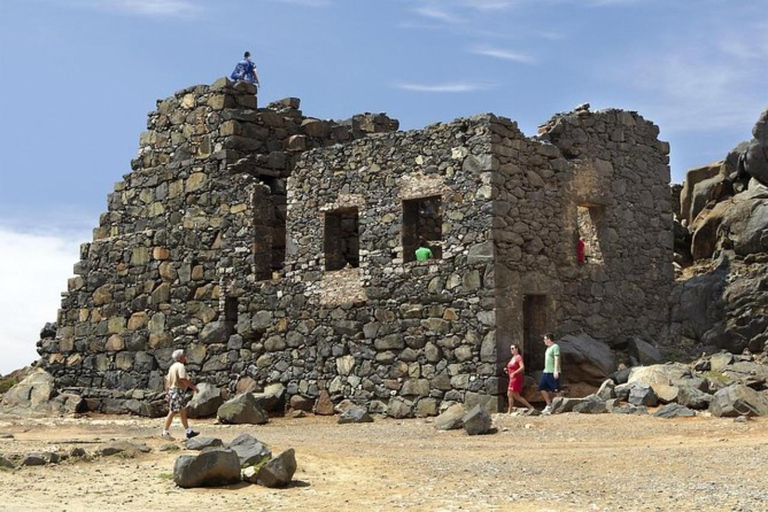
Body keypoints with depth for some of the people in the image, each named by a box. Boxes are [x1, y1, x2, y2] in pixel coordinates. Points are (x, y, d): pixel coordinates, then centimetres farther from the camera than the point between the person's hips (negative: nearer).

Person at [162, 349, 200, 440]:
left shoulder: (172, 366, 16)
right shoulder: (181, 366, -14)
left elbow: (167, 380, 17)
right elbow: (184, 380, -22)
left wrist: (168, 391, 19)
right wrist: (193, 387, -14)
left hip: (172, 390, 10)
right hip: (178, 391, -10)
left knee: (183, 412, 12)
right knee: (172, 412, -5)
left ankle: (189, 432, 15)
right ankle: (165, 431, 0)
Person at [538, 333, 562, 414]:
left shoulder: (555, 347, -9)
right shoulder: (548, 348, 19)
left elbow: (557, 359, -18)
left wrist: (556, 371, -25)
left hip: (553, 372, -10)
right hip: (546, 371, 10)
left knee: (556, 390, -6)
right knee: (542, 388, 7)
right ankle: (549, 405, 15)